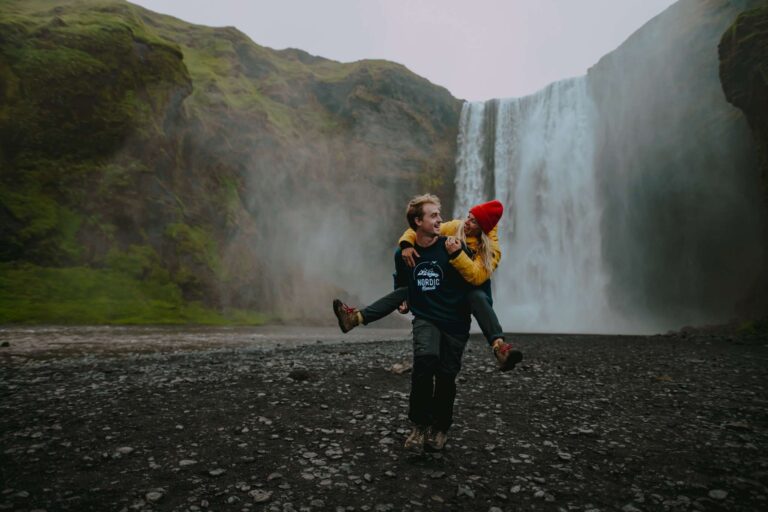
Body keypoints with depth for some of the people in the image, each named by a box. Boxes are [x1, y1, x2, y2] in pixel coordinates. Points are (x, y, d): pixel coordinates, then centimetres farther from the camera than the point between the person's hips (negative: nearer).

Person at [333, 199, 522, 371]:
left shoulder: (491, 248, -19)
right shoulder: (454, 227, -10)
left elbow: (476, 276, -36)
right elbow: (417, 231, -8)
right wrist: (406, 244, -29)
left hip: (471, 291, -4)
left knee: (478, 298, -39)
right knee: (405, 290, -12)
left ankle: (499, 347, -53)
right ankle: (357, 317, -13)